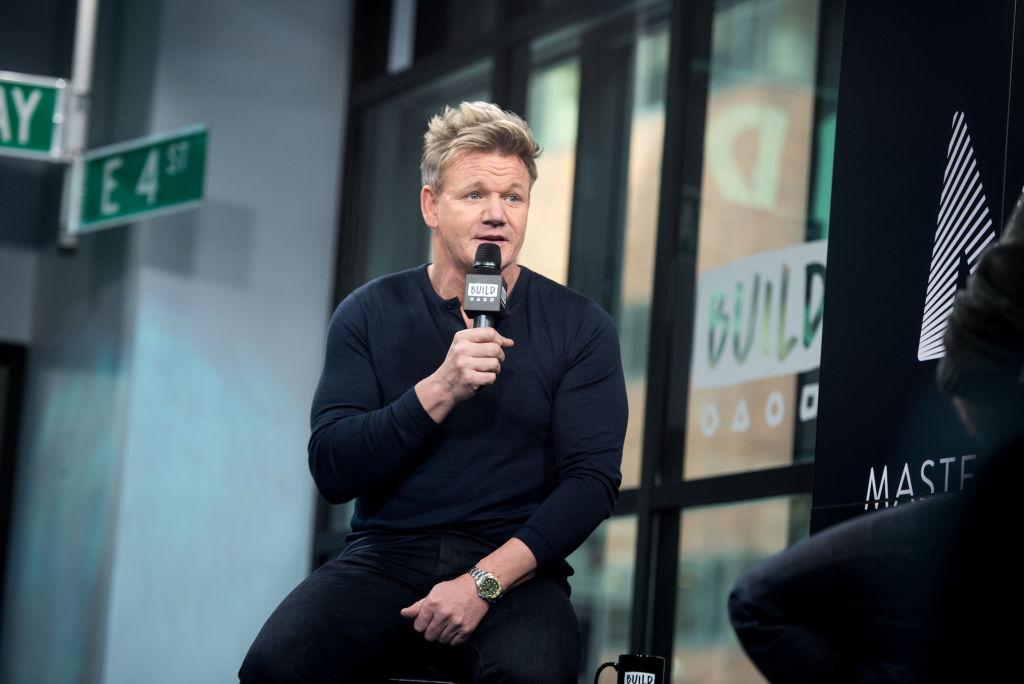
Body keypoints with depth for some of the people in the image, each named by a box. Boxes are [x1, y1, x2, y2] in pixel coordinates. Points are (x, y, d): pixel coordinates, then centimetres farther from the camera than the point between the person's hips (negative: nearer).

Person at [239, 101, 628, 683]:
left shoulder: (578, 326, 5)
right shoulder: (371, 314, 7)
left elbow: (592, 479, -3)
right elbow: (333, 471, -3)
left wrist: (485, 581, -16)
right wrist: (440, 389, -17)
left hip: (512, 568, -1)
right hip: (387, 555, 1)